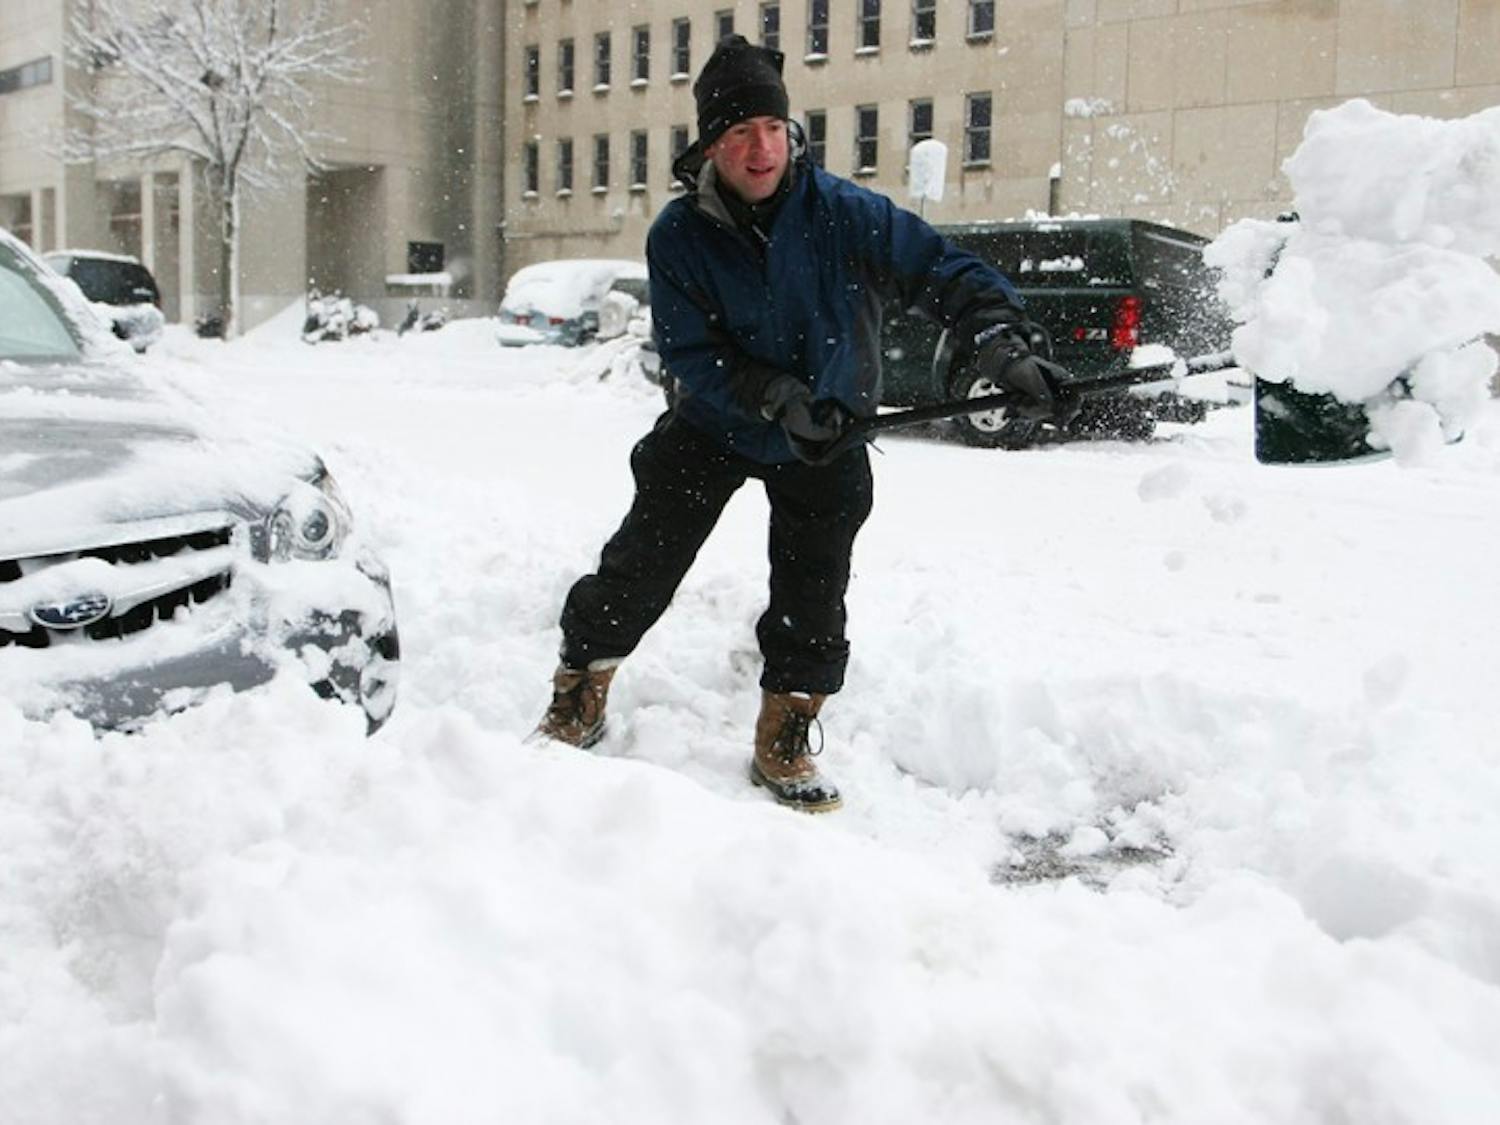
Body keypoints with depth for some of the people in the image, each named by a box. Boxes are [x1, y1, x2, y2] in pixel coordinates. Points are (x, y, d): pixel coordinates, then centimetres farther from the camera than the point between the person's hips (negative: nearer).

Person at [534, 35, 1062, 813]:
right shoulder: (678, 236, -17)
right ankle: (577, 709, 19)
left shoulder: (845, 213, -20)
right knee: (638, 570, -2)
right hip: (712, 427, 0)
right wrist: (778, 399, -31)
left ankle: (784, 745, 18)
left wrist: (1006, 348, -34)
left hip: (826, 438, 0)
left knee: (812, 598, -1)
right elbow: (690, 355, -17)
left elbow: (946, 275, -19)